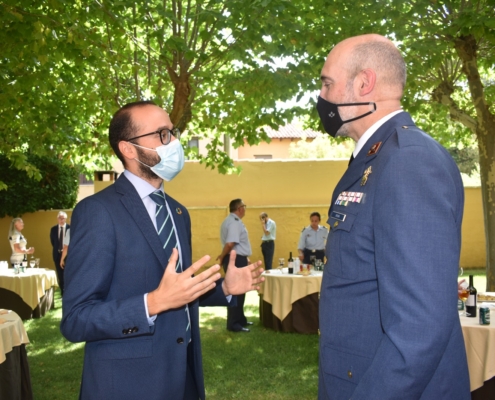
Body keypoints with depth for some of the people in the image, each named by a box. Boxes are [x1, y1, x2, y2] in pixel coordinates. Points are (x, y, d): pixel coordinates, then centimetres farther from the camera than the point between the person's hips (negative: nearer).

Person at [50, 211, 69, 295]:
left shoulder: (70, 228, -5)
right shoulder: (53, 229, 7)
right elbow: (52, 242, 14)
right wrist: (57, 249, 7)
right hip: (57, 254, 3)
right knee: (60, 274, 7)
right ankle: (62, 291, 14)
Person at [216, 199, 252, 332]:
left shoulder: (230, 221, 16)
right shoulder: (234, 222, -18)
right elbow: (230, 243, -28)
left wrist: (244, 257, 17)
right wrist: (222, 257, -13)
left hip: (237, 259, 11)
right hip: (236, 260, -11)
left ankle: (239, 319, 30)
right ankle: (233, 324, 1)